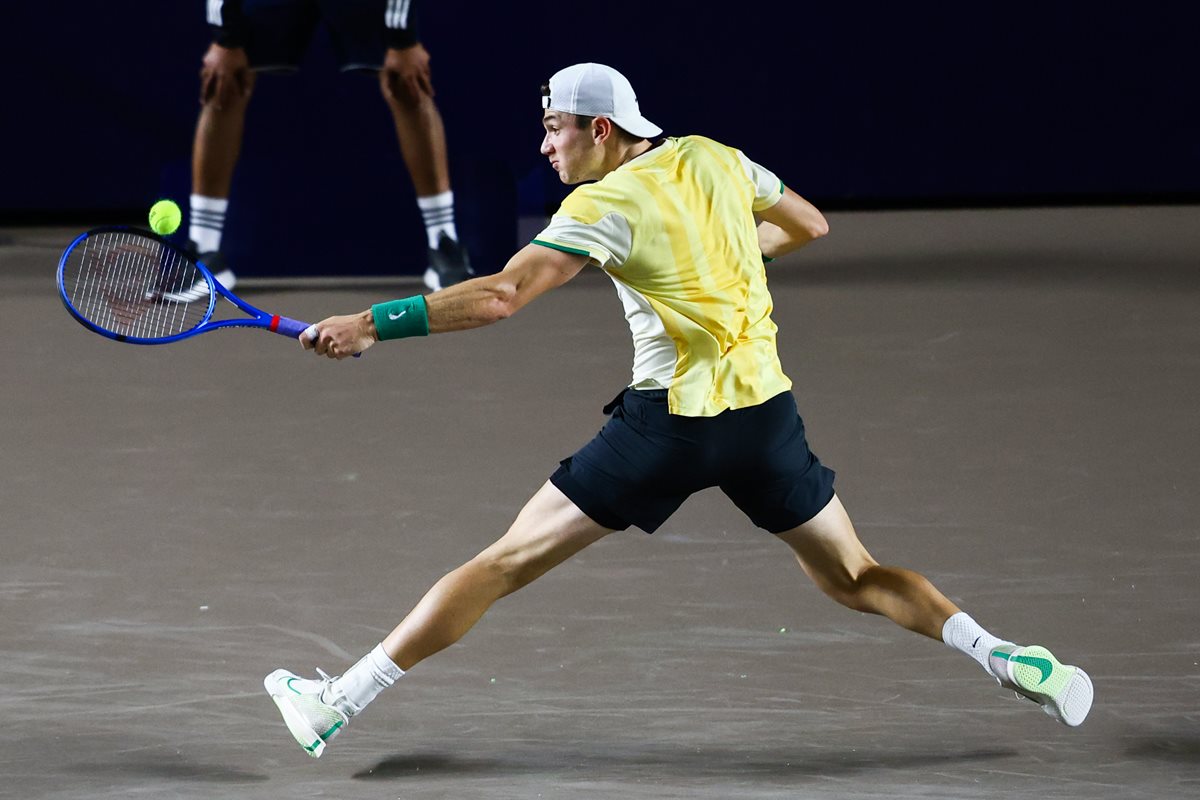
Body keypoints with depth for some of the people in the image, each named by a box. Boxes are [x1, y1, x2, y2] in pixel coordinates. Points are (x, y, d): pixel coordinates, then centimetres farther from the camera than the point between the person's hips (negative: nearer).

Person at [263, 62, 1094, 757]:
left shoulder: (606, 204, -11)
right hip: (766, 413, 5)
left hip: (670, 421, -5)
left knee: (503, 565, 1)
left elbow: (499, 297, -21)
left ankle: (339, 702, 2)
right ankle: (1004, 658, -1)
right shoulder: (714, 158, 6)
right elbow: (810, 224, 22)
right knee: (856, 578, 19)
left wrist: (371, 324, -19)